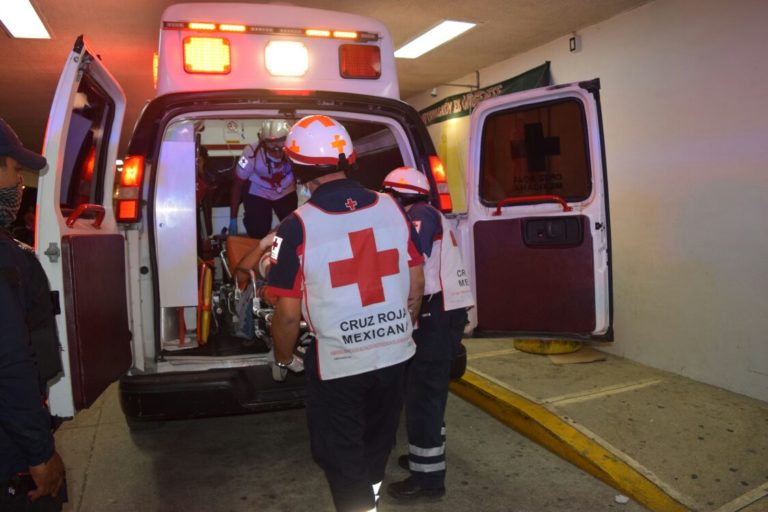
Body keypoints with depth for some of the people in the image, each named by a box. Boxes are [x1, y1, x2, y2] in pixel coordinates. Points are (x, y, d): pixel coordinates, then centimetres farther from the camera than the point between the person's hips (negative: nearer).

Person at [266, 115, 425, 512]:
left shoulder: (297, 227, -18)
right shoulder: (391, 208, -5)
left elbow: (288, 313, -13)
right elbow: (416, 284, 2)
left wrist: (283, 360, 6)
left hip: (338, 362, -5)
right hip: (395, 354, 5)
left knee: (342, 455, 16)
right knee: (377, 442, 27)